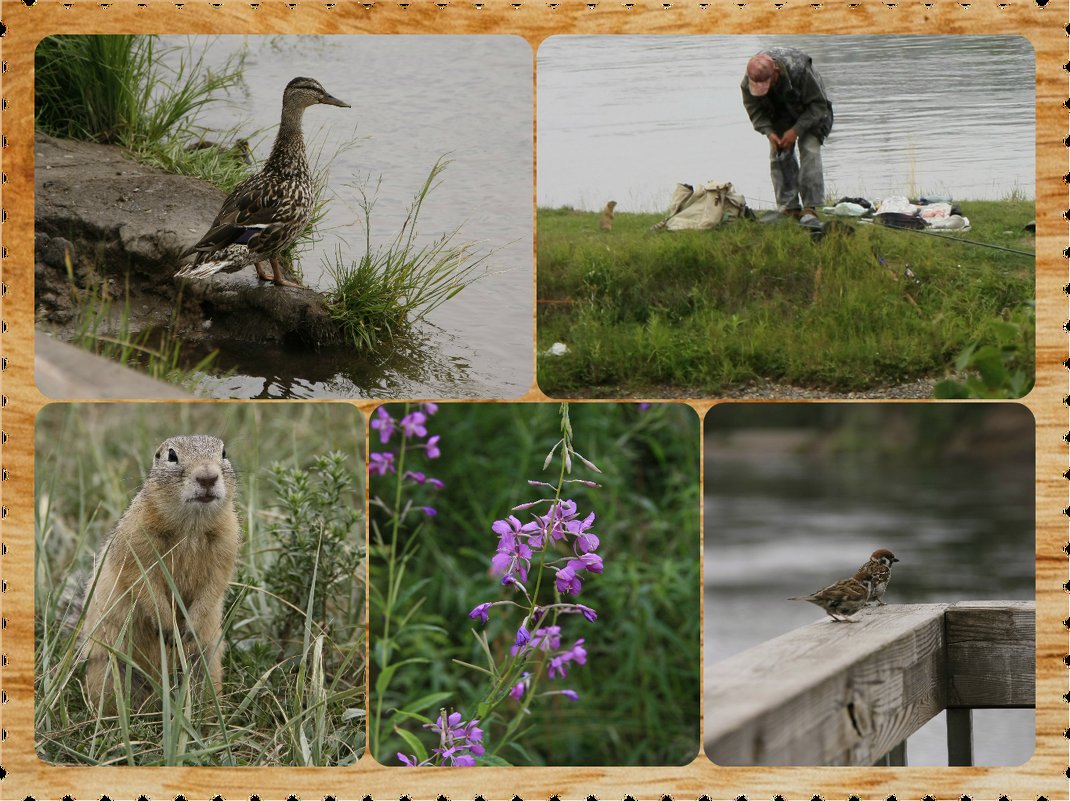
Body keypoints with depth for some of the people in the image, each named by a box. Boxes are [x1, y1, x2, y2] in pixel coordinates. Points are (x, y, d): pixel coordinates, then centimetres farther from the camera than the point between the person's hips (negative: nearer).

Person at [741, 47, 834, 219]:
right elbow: (754, 110, -9)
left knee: (809, 150, -19)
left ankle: (810, 207, -20)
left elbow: (818, 105, -26)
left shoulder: (799, 71, -39)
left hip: (808, 112, -4)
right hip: (779, 113, 4)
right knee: (779, 156, -9)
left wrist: (796, 130, -32)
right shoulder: (748, 83, -27)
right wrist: (769, 132, -27)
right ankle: (789, 208, -4)